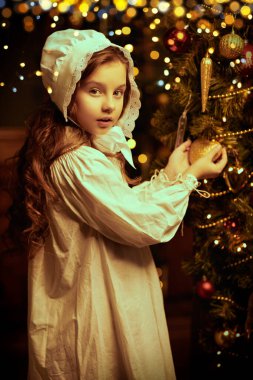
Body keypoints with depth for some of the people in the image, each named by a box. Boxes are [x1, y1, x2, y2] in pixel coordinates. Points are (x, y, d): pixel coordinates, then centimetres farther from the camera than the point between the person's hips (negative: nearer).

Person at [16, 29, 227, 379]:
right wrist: (189, 178, -12)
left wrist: (168, 176, 3)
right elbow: (141, 224, -23)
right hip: (96, 311, -10)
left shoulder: (98, 150, 7)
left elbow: (124, 206, 10)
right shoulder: (79, 164, -25)